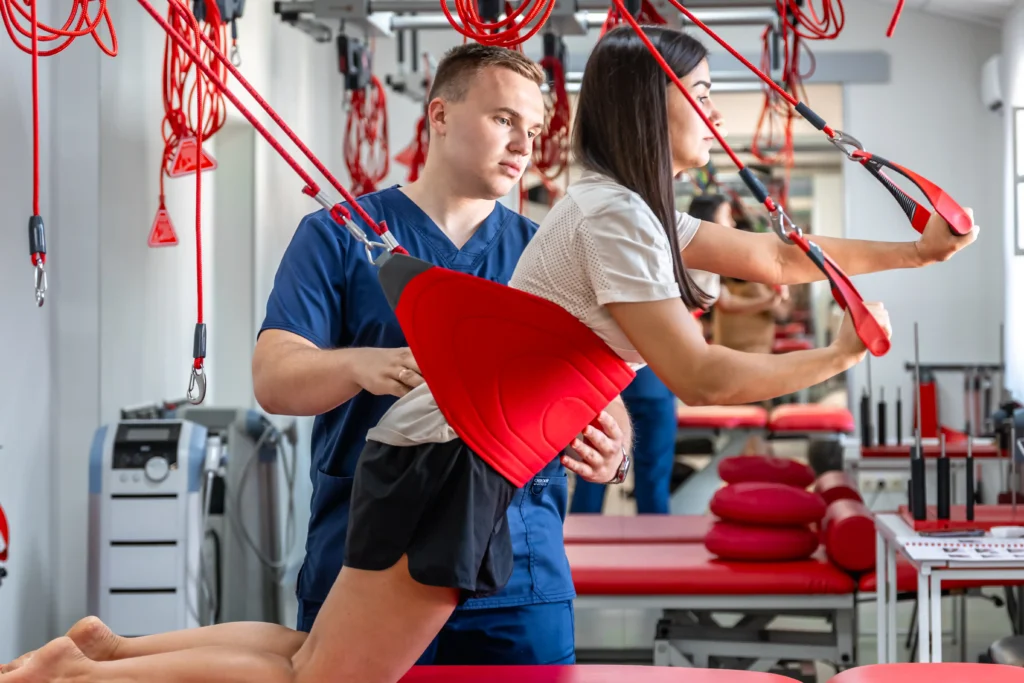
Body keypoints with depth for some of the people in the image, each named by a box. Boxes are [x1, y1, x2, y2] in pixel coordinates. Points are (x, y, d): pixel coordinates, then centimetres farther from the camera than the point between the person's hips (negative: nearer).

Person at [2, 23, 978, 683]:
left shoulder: (639, 210, 15)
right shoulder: (613, 216, -15)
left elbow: (769, 256, 21)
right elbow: (695, 375, -17)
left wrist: (916, 252, 20)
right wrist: (837, 356, -7)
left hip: (467, 460, 9)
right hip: (454, 462, -9)